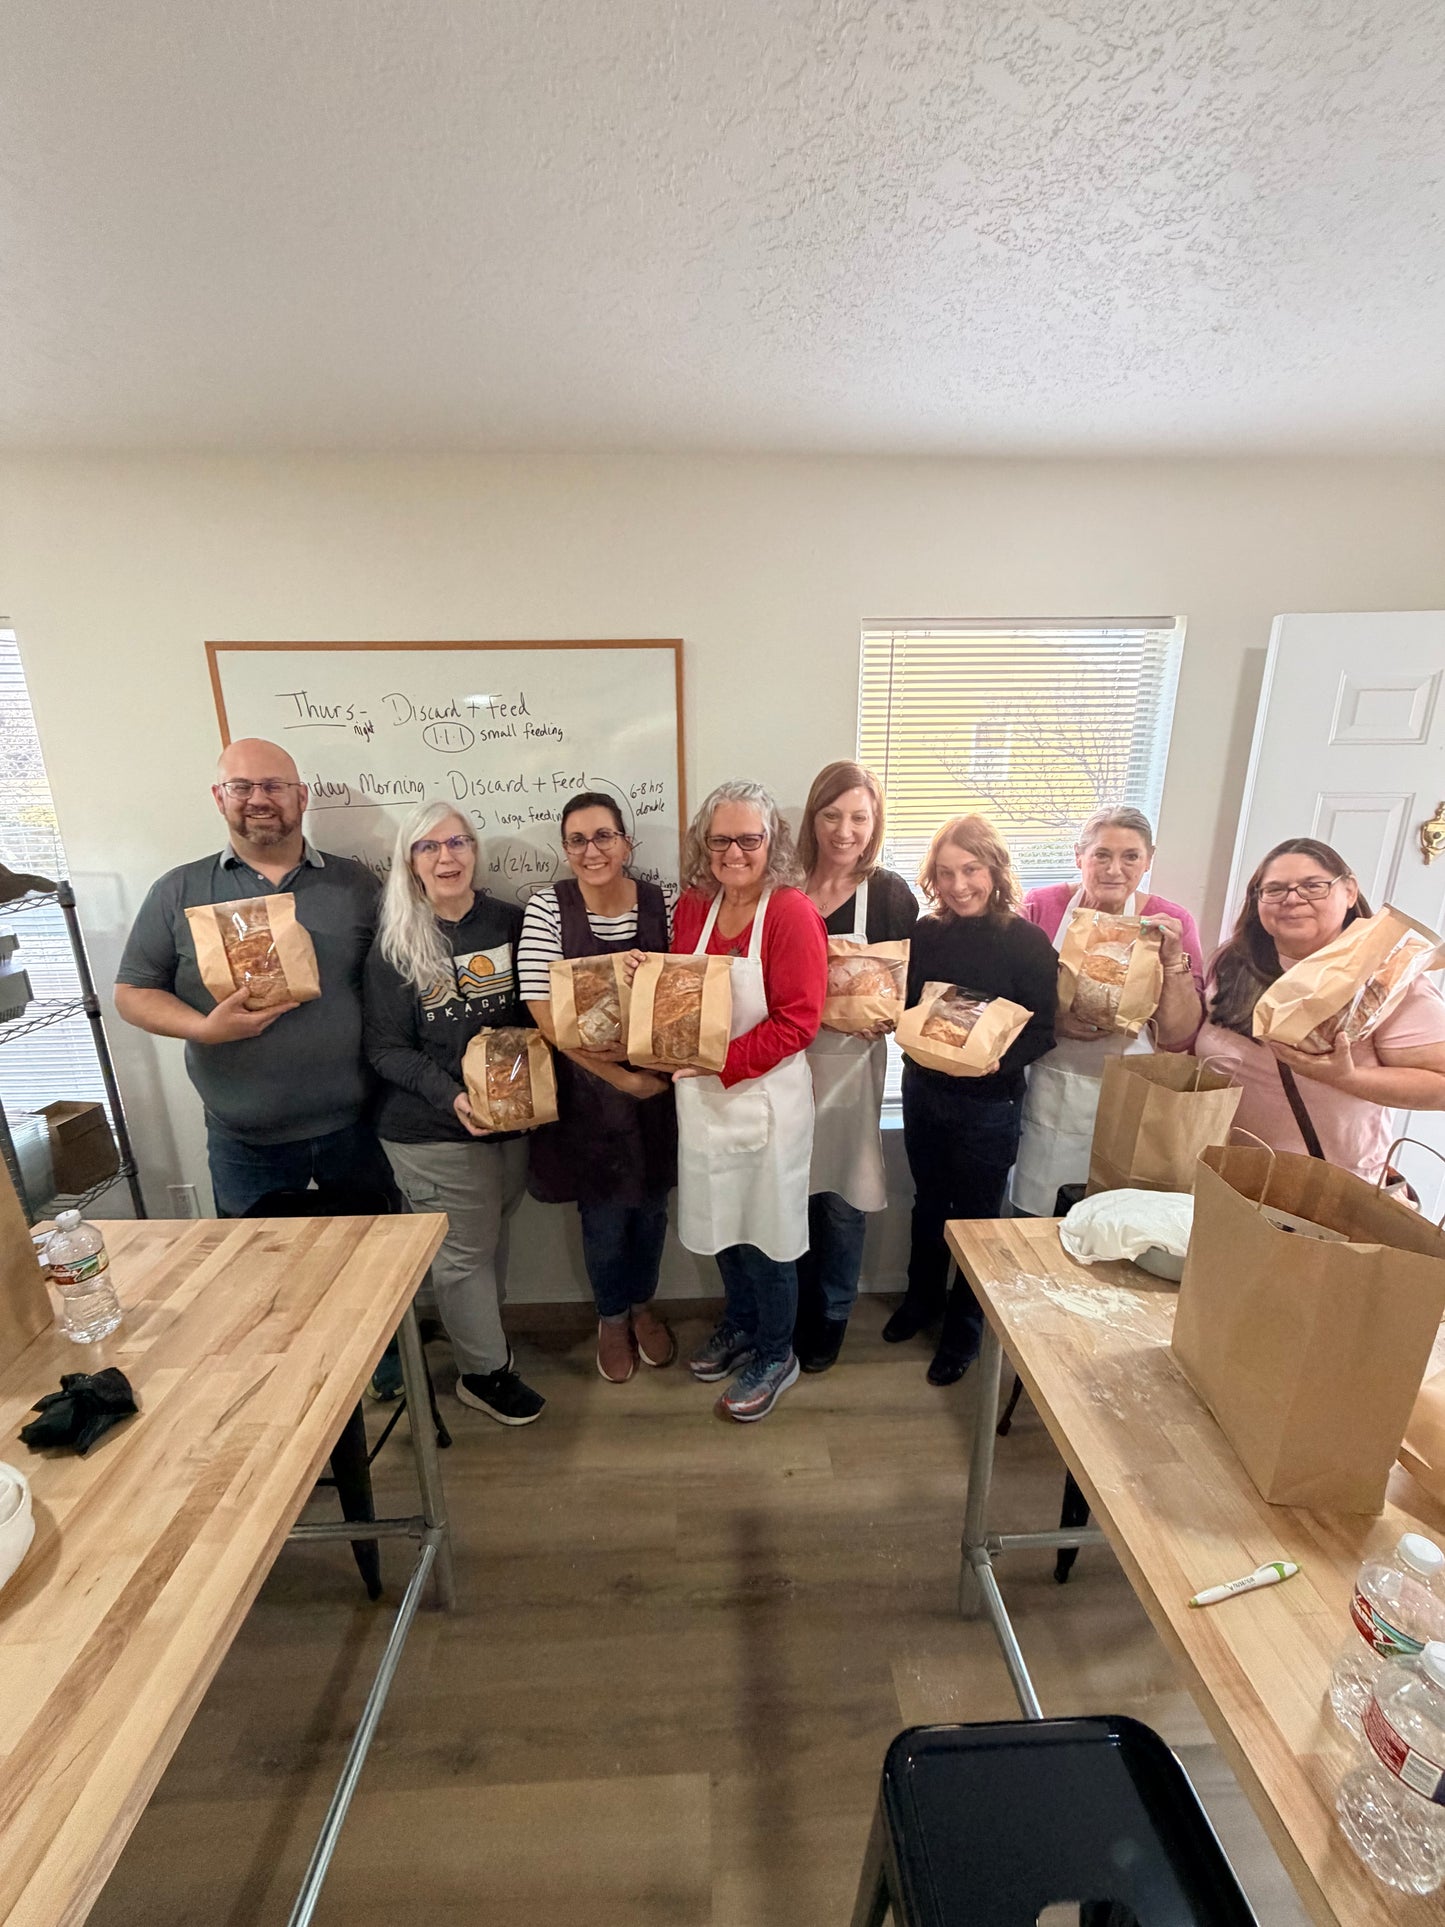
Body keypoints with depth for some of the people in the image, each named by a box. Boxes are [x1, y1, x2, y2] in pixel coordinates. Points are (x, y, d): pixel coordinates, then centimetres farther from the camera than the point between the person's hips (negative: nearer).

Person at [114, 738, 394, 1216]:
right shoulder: (177, 893, 1)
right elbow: (132, 992, 4)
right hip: (244, 1140, 0)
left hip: (358, 1124, 1)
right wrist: (204, 1028, -16)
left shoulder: (355, 882, 1)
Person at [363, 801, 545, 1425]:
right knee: (465, 1249, 8)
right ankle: (484, 1372, 30)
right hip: (433, 1131, -3)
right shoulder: (394, 945, -8)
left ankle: (481, 1328, 46)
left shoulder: (511, 923, 0)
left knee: (496, 1230, 20)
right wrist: (449, 1095, -23)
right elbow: (386, 1048, -10)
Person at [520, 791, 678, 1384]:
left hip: (656, 1083, 2)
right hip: (586, 1089, -2)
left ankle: (642, 1307, 47)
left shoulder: (661, 904, -5)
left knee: (650, 1206, 18)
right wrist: (623, 1079, -15)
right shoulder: (547, 910, -11)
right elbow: (546, 1014, -15)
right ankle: (612, 1319, 42)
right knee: (603, 1216, 12)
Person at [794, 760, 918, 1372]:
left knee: (843, 1196, 12)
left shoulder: (891, 895, -5)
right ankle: (789, 1313, 38)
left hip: (850, 1064, -1)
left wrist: (887, 1015, -19)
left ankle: (829, 1320, 37)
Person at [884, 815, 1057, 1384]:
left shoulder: (1027, 942, -14)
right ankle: (921, 1298, 47)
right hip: (924, 1090, 4)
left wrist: (1000, 1058, -30)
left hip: (989, 1103, -4)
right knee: (928, 1202, 22)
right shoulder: (926, 933, -3)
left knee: (976, 1216, 14)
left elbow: (1042, 1032, -14)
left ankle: (962, 1331, 36)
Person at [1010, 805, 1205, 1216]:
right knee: (1035, 1218, 11)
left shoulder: (1171, 923, -4)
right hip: (1050, 1093, 0)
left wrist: (1173, 958, -18)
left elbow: (1180, 1037, -6)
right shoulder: (1042, 906, -6)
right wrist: (1053, 1021, -20)